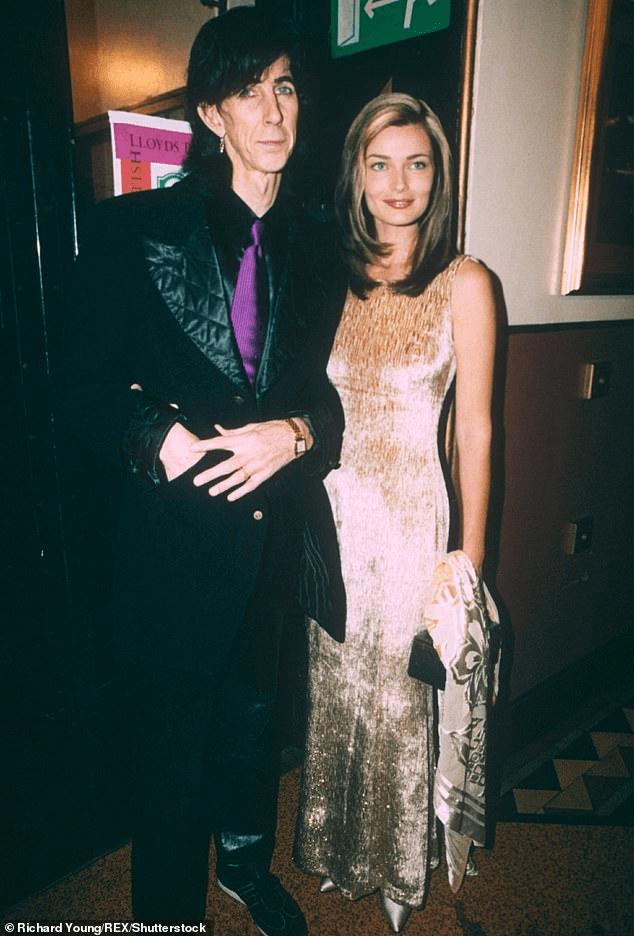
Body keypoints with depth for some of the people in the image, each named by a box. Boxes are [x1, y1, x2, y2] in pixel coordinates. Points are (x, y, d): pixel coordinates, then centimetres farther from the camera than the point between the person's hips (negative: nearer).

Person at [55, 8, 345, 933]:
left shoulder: (311, 242, 5)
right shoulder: (134, 228, -8)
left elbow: (329, 386, 7)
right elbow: (81, 388, -7)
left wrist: (295, 433, -14)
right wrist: (160, 438, -24)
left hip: (277, 533, 5)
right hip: (178, 536, -4)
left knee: (252, 714, 26)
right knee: (174, 742, 14)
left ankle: (245, 859, 56)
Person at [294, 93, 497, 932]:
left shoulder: (463, 282, -6)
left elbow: (473, 429, -6)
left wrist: (470, 553, -4)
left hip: (413, 512, -3)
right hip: (331, 507, 3)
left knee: (397, 695, 13)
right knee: (334, 683, 18)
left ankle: (396, 867, 42)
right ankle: (335, 845, 46)